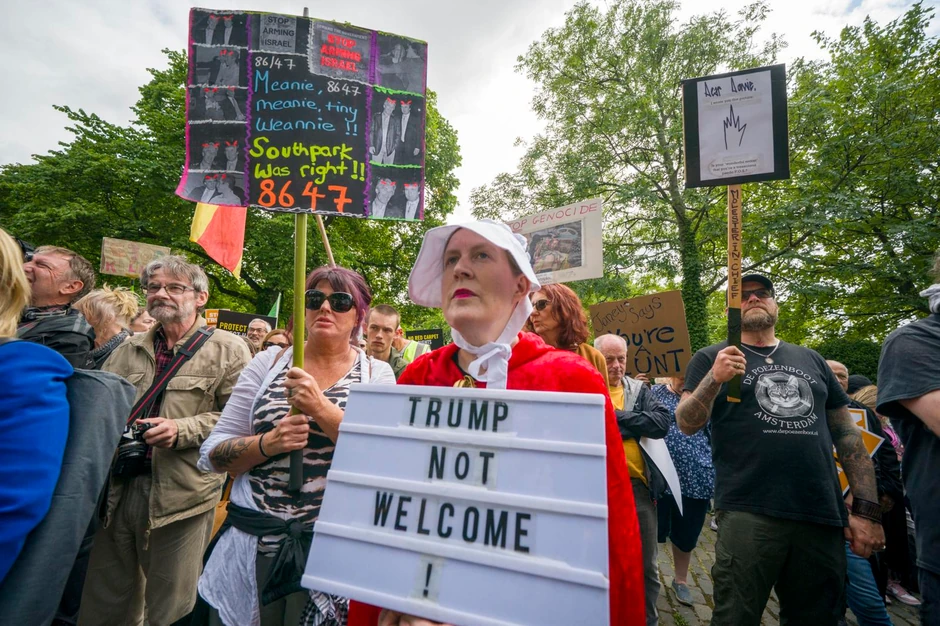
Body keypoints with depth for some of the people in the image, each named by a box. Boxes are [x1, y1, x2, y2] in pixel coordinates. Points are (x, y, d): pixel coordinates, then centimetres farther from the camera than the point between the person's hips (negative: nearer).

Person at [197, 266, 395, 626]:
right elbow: (211, 454, 2)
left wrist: (321, 409, -24)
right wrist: (268, 442, -17)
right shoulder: (269, 362, 1)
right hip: (253, 543, 2)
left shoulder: (376, 374, -3)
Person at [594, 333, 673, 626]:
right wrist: (632, 425, -16)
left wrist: (615, 417, -13)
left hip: (639, 487, 3)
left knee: (646, 565, 15)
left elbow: (662, 422, -9)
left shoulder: (639, 390, 7)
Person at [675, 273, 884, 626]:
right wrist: (714, 378, -23)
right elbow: (687, 425, -7)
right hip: (748, 515, -4)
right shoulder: (712, 358, 3)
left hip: (822, 517, 4)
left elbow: (847, 434, 14)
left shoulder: (810, 359, 15)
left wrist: (867, 509, 7)